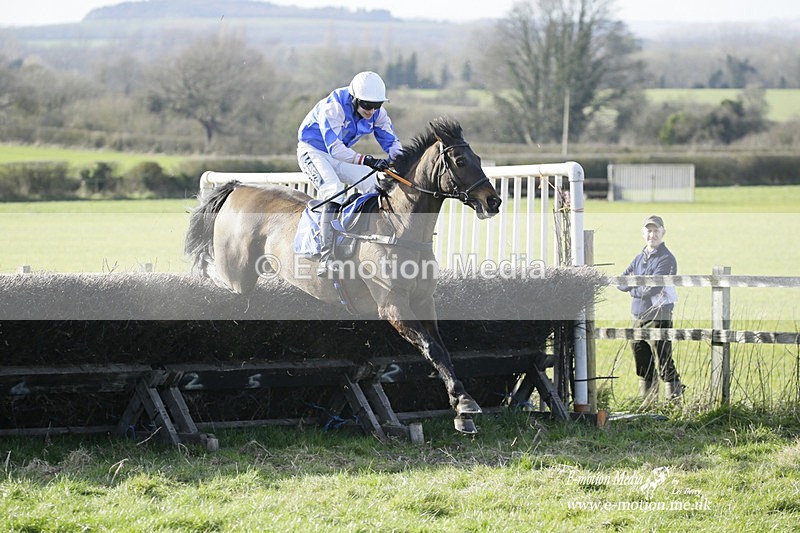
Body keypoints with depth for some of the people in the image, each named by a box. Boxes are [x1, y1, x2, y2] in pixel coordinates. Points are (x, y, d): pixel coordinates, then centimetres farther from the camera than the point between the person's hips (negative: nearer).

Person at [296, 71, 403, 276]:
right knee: (334, 192, -28)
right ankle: (326, 257, -34)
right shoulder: (332, 108, -31)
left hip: (339, 155, 8)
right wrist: (367, 161, -50)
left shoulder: (377, 113, -10)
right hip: (313, 151, -8)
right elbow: (335, 149, -38)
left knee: (373, 185, -1)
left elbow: (391, 142, -5)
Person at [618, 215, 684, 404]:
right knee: (643, 367, 14)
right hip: (638, 318, 8)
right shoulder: (639, 258, 16)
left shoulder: (666, 259, -9)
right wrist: (641, 287, -8)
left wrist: (632, 287, -1)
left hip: (658, 318, -8)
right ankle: (647, 404, 23)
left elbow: (651, 289, -18)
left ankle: (675, 402, -7)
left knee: (665, 366, -9)